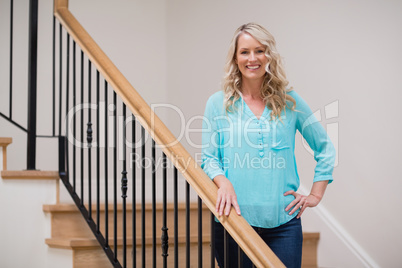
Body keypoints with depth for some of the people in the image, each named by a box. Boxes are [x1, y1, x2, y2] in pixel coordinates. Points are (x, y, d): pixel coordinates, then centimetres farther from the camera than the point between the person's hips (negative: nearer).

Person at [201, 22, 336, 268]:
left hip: (283, 221, 1)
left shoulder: (289, 102, 7)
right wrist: (224, 182, -18)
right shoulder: (219, 103, 5)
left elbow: (325, 148, 16)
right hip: (234, 219, -1)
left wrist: (316, 195, 9)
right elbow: (208, 157, 3)